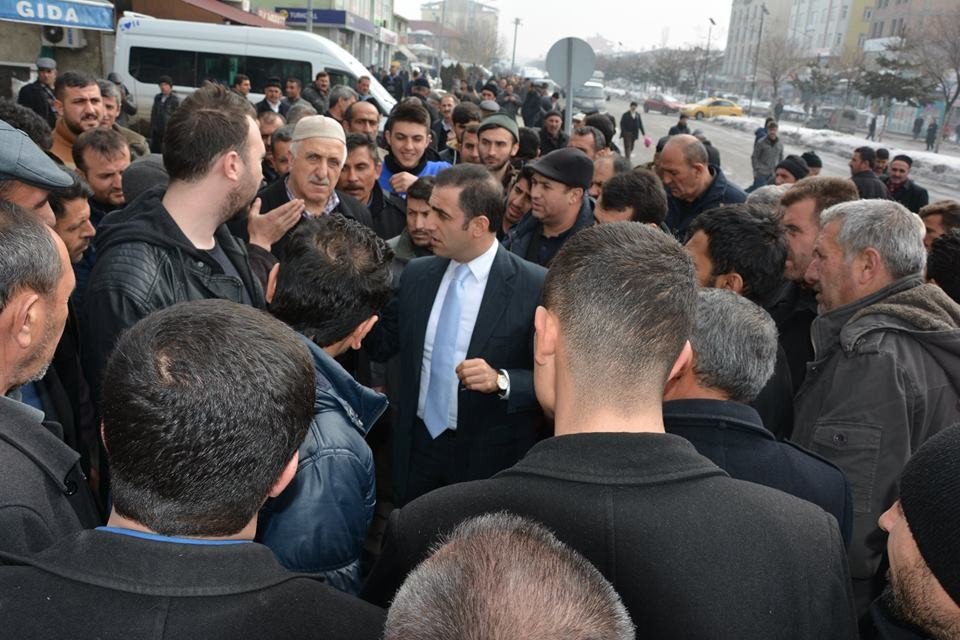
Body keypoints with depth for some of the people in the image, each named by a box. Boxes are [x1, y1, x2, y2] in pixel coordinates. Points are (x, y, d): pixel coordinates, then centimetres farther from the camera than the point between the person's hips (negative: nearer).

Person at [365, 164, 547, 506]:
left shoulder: (535, 286, -15)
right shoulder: (416, 274, 1)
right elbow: (381, 346, 7)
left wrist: (501, 380, -29)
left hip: (489, 457, -4)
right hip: (418, 446, 5)